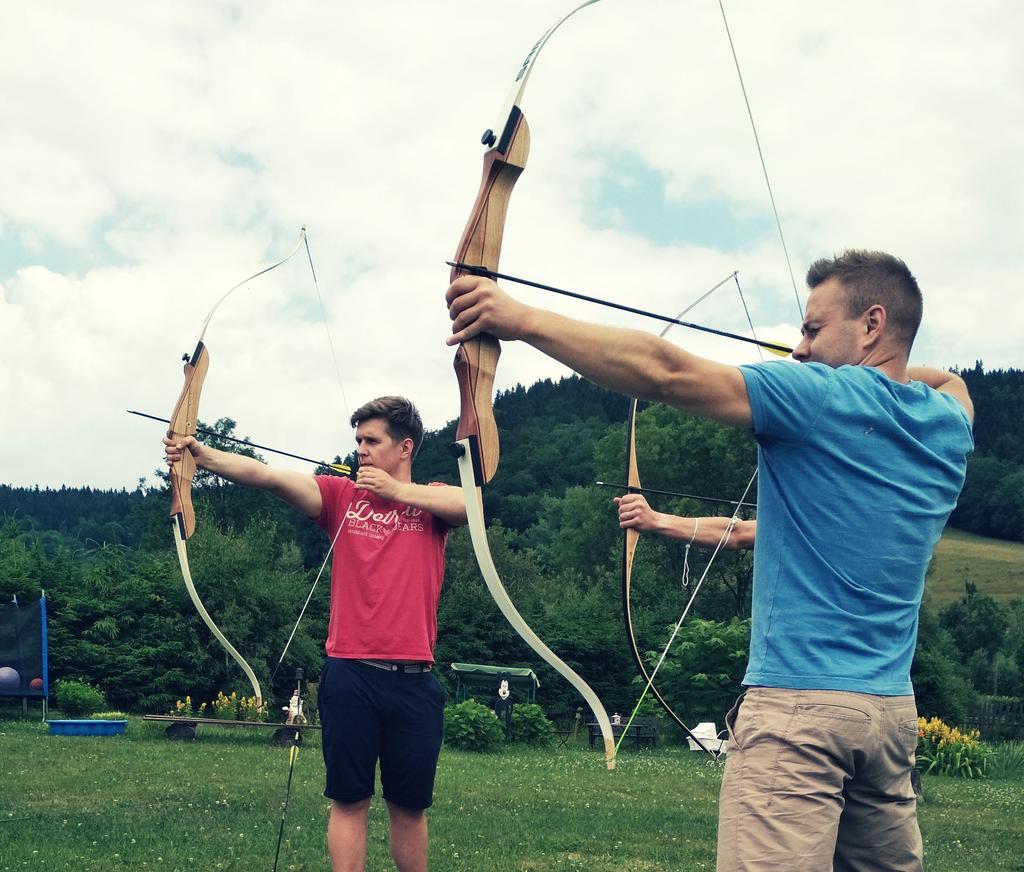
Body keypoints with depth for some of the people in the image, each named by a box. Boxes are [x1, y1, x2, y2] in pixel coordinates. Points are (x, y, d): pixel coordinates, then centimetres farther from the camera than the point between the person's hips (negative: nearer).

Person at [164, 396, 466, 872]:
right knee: (349, 800, 3)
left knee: (409, 806, 10)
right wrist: (201, 454, -24)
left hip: (414, 680, 0)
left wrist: (396, 489, -12)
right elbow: (270, 476, -9)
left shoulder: (433, 502, 7)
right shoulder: (341, 495, 6)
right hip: (349, 674, 0)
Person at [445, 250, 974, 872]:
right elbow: (949, 381, 39)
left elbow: (666, 372, -17)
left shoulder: (827, 398, -10)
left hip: (800, 702, -8)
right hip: (894, 709, 8)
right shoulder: (949, 425, 10)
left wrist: (523, 320, -16)